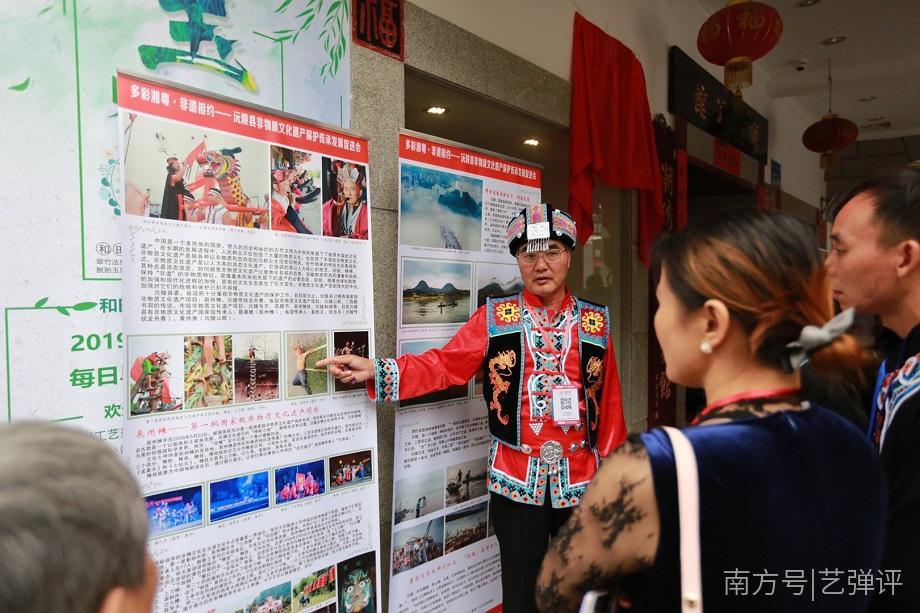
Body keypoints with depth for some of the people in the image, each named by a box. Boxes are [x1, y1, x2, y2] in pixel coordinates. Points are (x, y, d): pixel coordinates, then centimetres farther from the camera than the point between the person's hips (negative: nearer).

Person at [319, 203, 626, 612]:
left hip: (580, 480, 2)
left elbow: (610, 404, 3)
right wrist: (376, 371, -22)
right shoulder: (495, 318, -3)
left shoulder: (595, 323, 2)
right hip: (517, 480, -2)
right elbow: (443, 365, -10)